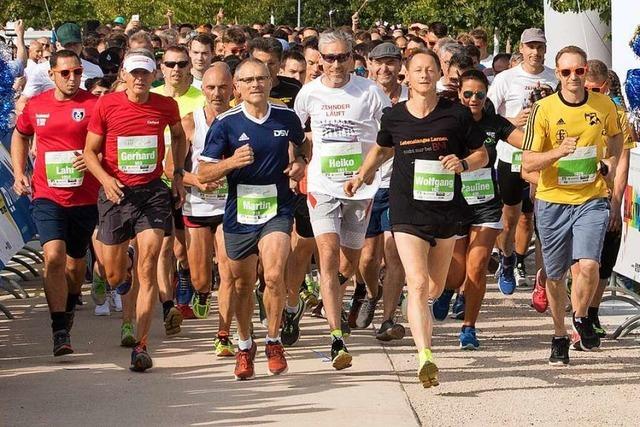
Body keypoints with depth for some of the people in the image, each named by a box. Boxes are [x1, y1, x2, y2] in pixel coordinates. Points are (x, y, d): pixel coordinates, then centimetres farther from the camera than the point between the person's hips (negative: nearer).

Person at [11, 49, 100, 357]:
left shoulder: (94, 105, -6)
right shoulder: (35, 106, 4)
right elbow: (19, 136, 23)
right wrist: (19, 173, 12)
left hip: (84, 197, 0)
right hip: (47, 196, 0)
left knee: (75, 262, 15)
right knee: (54, 256, -18)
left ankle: (68, 309, 44)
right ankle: (60, 331, -19)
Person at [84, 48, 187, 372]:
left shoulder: (166, 106, 0)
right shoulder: (107, 105, -5)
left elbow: (178, 135, 22)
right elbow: (90, 151, 1)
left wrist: (178, 173, 13)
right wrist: (106, 179, -17)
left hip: (152, 192, 0)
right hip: (116, 193, 0)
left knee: (147, 269, -11)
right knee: (114, 276, 6)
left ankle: (141, 346, -11)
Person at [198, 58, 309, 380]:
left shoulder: (286, 117, 2)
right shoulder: (225, 123, -6)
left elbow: (303, 143, 25)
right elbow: (204, 173, -5)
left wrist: (300, 162, 4)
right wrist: (231, 162, -23)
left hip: (277, 210, 0)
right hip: (239, 212, 0)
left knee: (274, 275, -20)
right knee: (243, 284, 12)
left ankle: (273, 341, 0)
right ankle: (245, 346, 33)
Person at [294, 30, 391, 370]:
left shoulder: (369, 92, -4)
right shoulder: (309, 93, 2)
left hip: (360, 186, 1)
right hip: (322, 185, -1)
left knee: (350, 260, 11)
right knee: (328, 255, -17)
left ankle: (333, 303, 44)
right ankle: (337, 338, -23)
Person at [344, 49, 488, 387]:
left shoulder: (456, 114, 0)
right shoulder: (394, 116, 4)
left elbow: (481, 154, 8)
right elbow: (382, 149, 26)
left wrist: (463, 164, -11)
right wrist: (362, 174, 16)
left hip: (446, 210, 1)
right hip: (407, 210, -1)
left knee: (434, 288, 13)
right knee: (417, 283, -17)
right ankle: (425, 358, -26)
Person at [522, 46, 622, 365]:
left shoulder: (604, 105, -2)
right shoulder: (544, 109, -9)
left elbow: (615, 135, 22)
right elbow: (528, 162, -10)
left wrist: (611, 162, 5)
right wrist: (559, 152, -26)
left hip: (591, 199, 0)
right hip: (553, 201, 0)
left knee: (588, 265, -19)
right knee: (555, 275, 10)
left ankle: (580, 318, 10)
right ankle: (560, 337, 31)